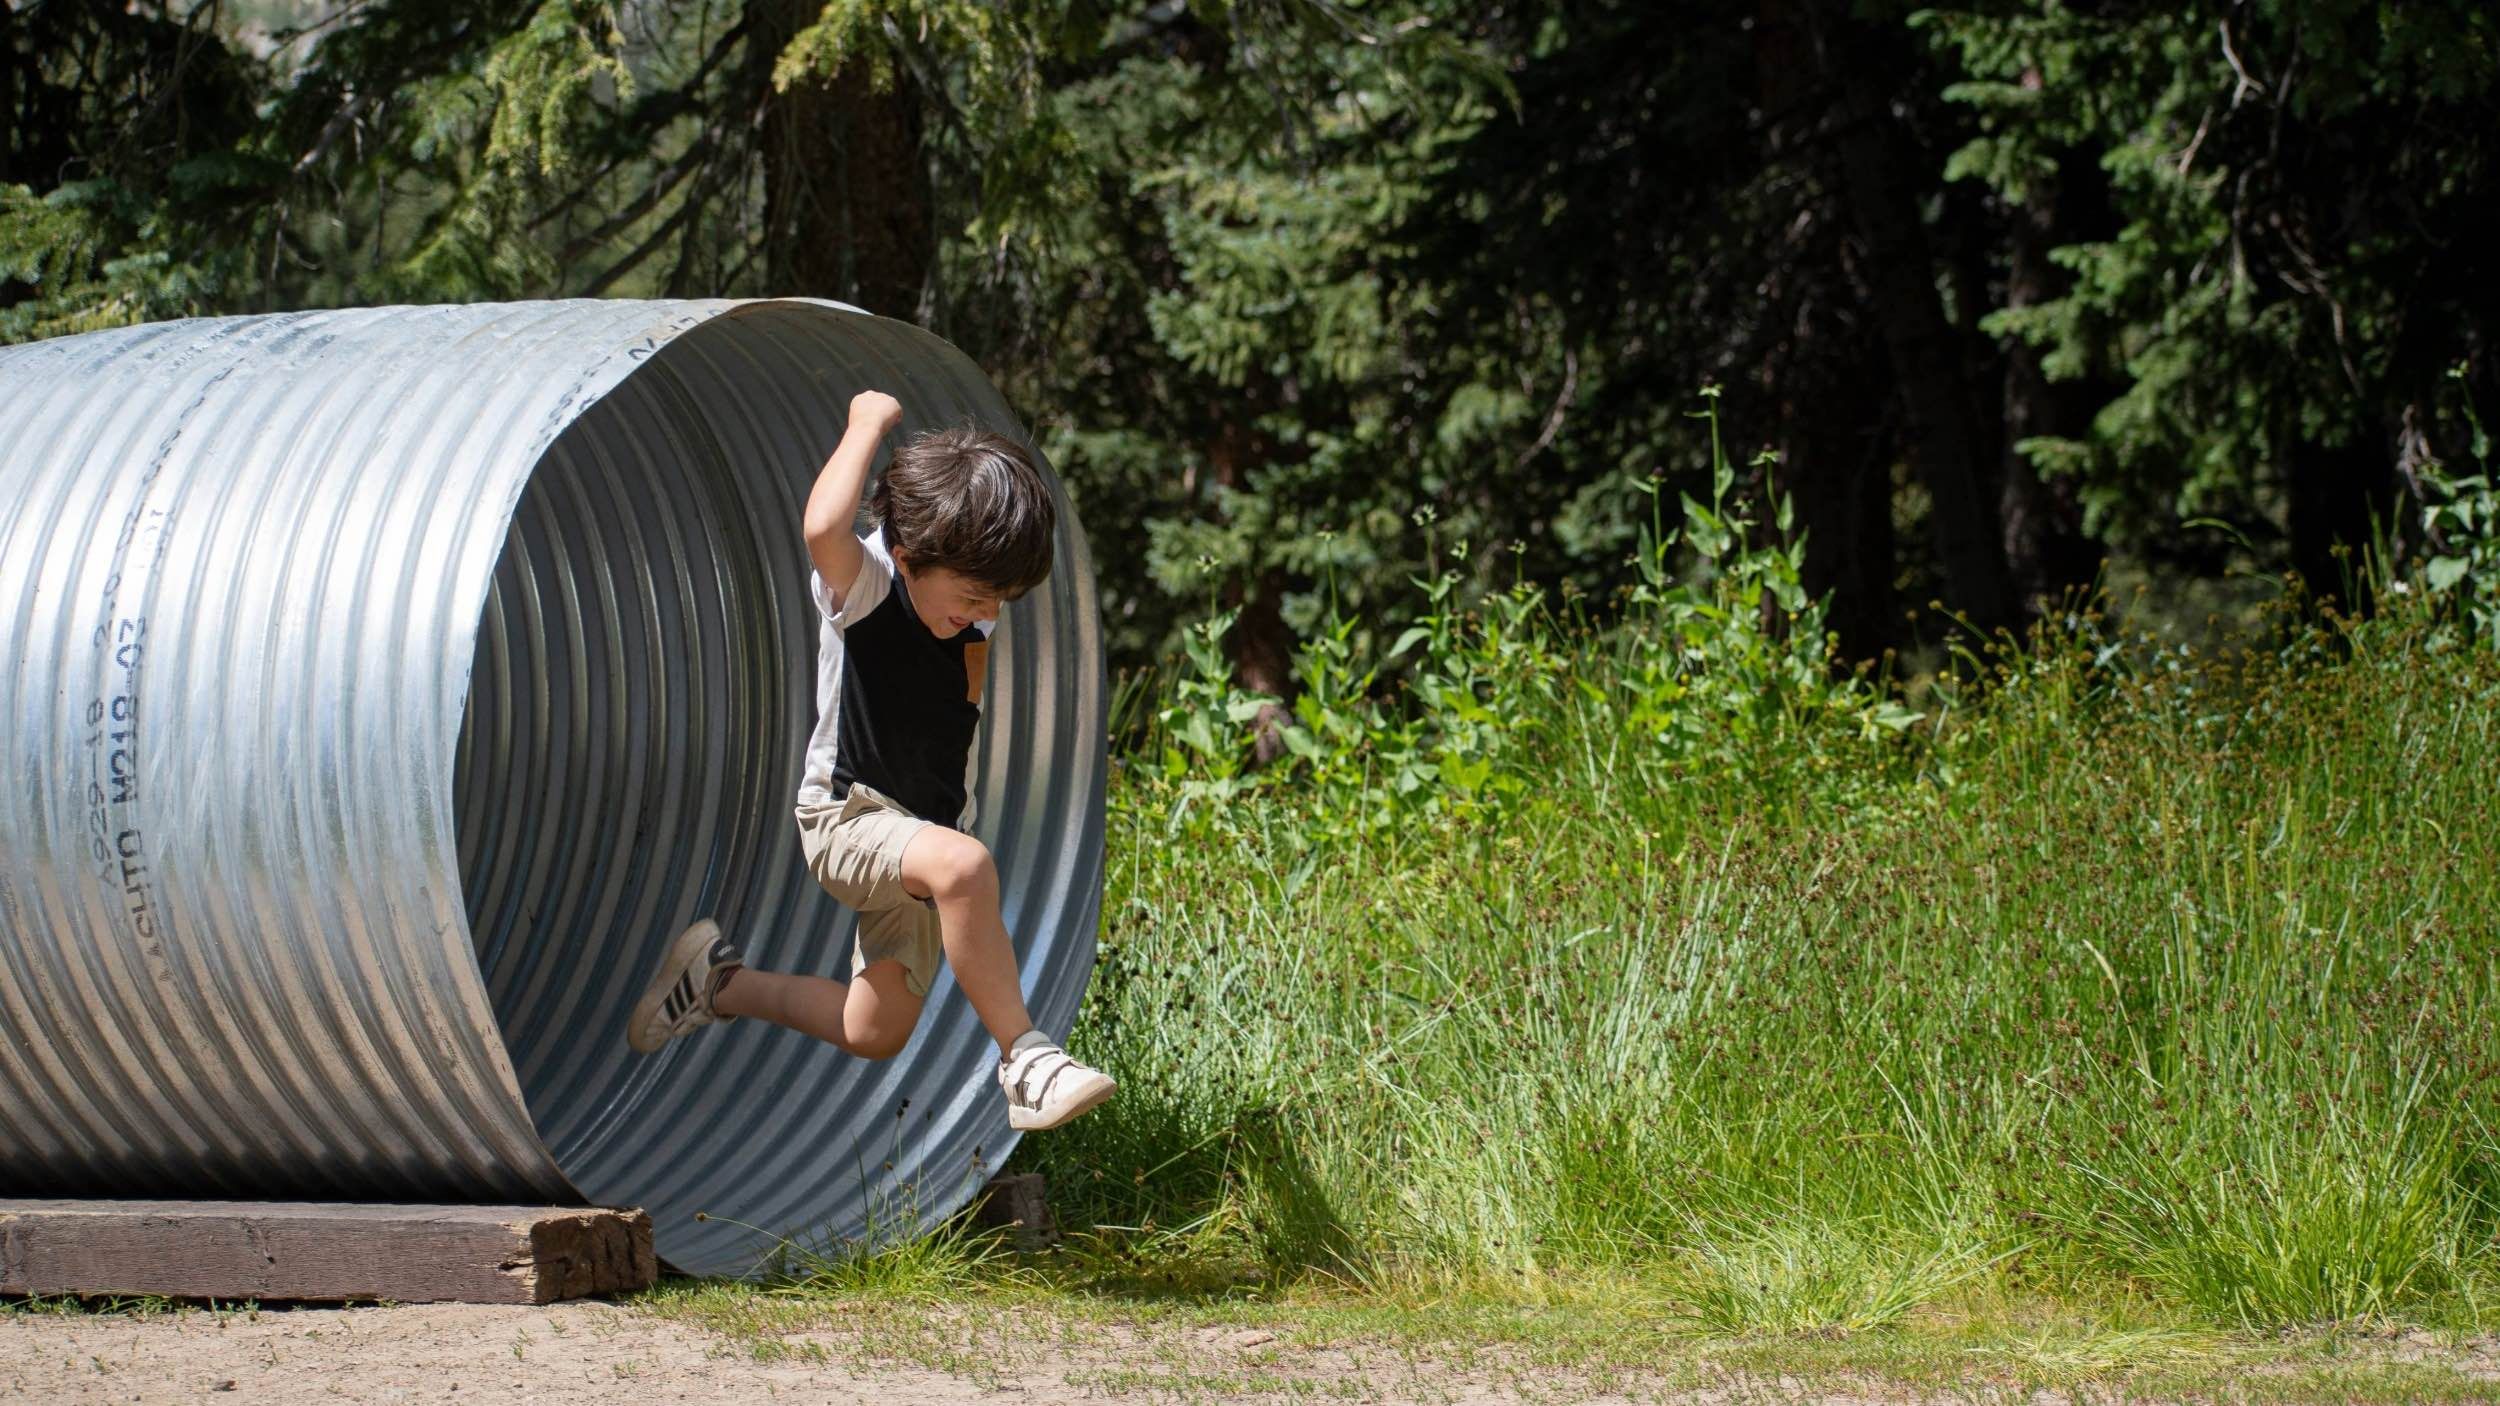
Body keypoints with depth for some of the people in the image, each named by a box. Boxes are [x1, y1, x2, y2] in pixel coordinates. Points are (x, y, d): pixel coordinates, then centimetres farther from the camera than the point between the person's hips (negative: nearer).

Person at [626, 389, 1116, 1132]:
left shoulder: (964, 608, 0)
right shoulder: (865, 585, -20)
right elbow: (823, 527, -43)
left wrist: (975, 641, -3)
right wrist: (867, 425, -30)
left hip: (926, 827, 8)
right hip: (845, 818, -8)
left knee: (874, 1036, 11)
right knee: (962, 865, -40)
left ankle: (723, 982, 32)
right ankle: (1024, 1059, -33)